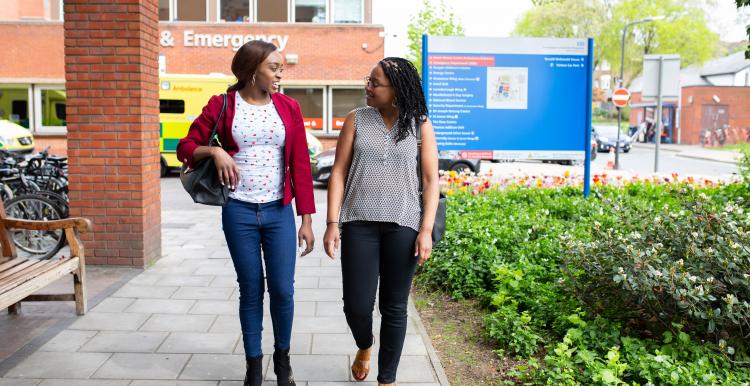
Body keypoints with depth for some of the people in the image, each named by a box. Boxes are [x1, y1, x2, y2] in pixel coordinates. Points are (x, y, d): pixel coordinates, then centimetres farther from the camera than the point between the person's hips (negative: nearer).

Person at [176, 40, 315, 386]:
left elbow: (301, 165, 2)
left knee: (283, 290, 0)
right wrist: (214, 151, -17)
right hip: (239, 213, -1)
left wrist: (306, 220, 0)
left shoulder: (288, 107, 3)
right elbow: (186, 147, 4)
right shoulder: (222, 105, -1)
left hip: (280, 212, 1)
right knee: (251, 291, 7)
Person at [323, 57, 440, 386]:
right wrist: (332, 223, -2)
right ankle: (364, 345, 35)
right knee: (356, 305, 0)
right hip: (359, 223, 1)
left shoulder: (420, 125, 3)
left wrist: (426, 230, -7)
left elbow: (430, 181, 2)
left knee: (394, 308, 6)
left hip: (402, 225, 0)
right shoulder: (356, 120, 5)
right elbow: (338, 173, 4)